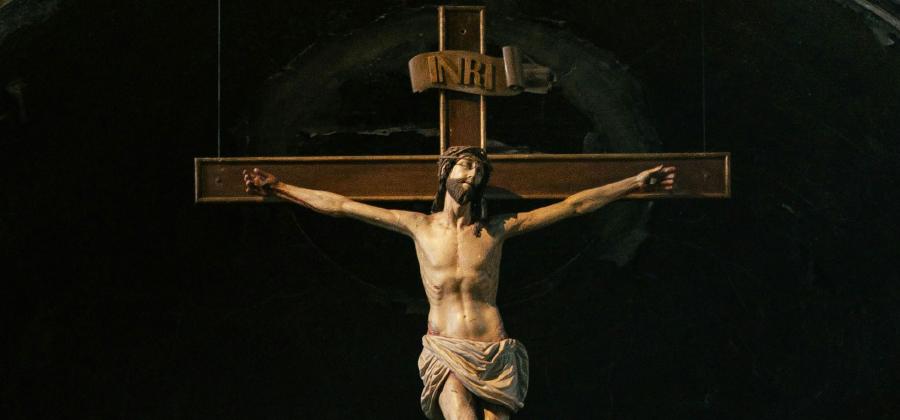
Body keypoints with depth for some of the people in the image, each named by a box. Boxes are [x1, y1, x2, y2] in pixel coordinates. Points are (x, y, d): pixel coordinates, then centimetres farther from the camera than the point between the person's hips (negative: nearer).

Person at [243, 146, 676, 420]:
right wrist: (280, 188, 4)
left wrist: (636, 182, 8)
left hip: (495, 354, 1)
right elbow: (340, 205, 8)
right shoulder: (419, 226, 9)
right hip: (446, 354, -1)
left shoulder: (497, 229, 9)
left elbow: (572, 205, 9)